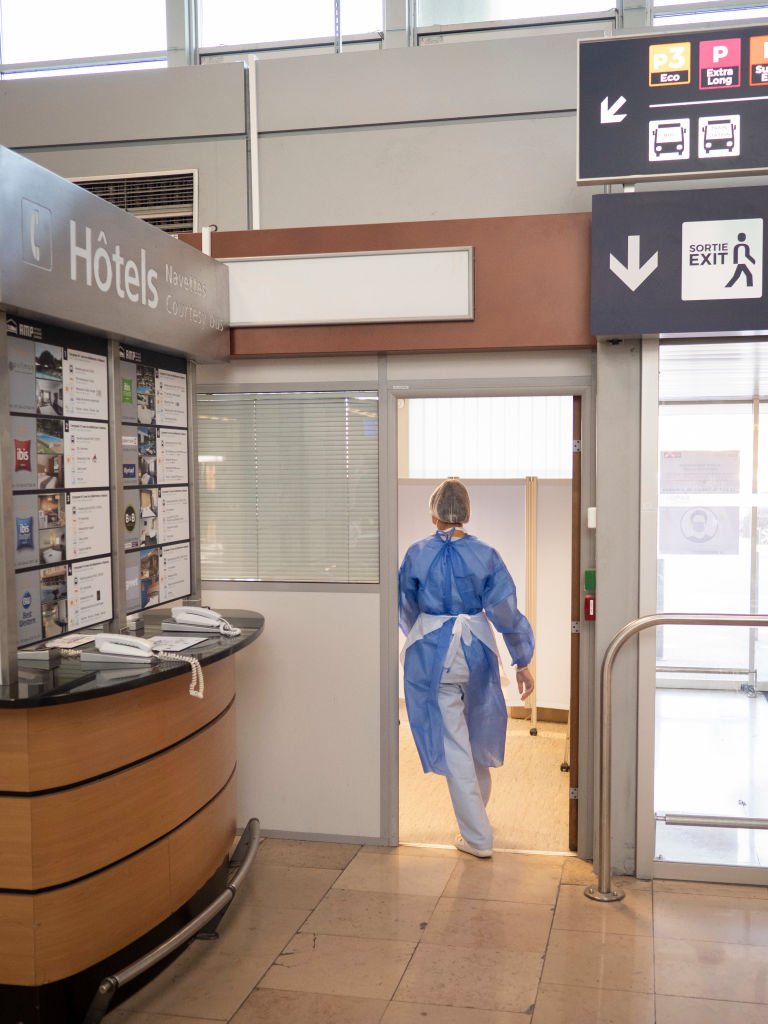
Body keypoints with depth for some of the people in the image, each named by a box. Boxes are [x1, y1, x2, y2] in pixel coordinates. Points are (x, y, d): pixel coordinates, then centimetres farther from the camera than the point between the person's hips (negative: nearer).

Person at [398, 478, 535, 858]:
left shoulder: (418, 553, -8)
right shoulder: (485, 555, -7)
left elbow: (406, 608, 6)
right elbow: (506, 612, -7)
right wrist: (523, 662, 1)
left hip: (432, 654, -2)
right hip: (475, 650, 2)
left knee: (453, 741, 4)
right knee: (477, 733, 23)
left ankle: (477, 837, 7)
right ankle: (476, 809, 42)